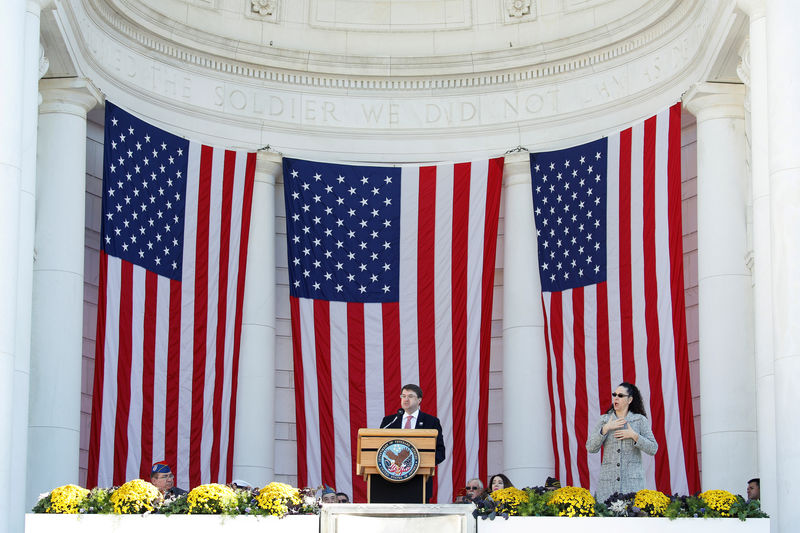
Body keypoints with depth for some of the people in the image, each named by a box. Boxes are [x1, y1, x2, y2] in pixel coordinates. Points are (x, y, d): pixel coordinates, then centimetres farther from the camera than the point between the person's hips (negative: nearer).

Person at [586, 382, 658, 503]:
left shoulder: (640, 420, 7)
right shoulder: (603, 420, 11)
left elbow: (653, 449, 3)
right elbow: (591, 448, 2)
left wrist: (634, 436, -9)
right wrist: (605, 429, -8)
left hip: (632, 480, -1)